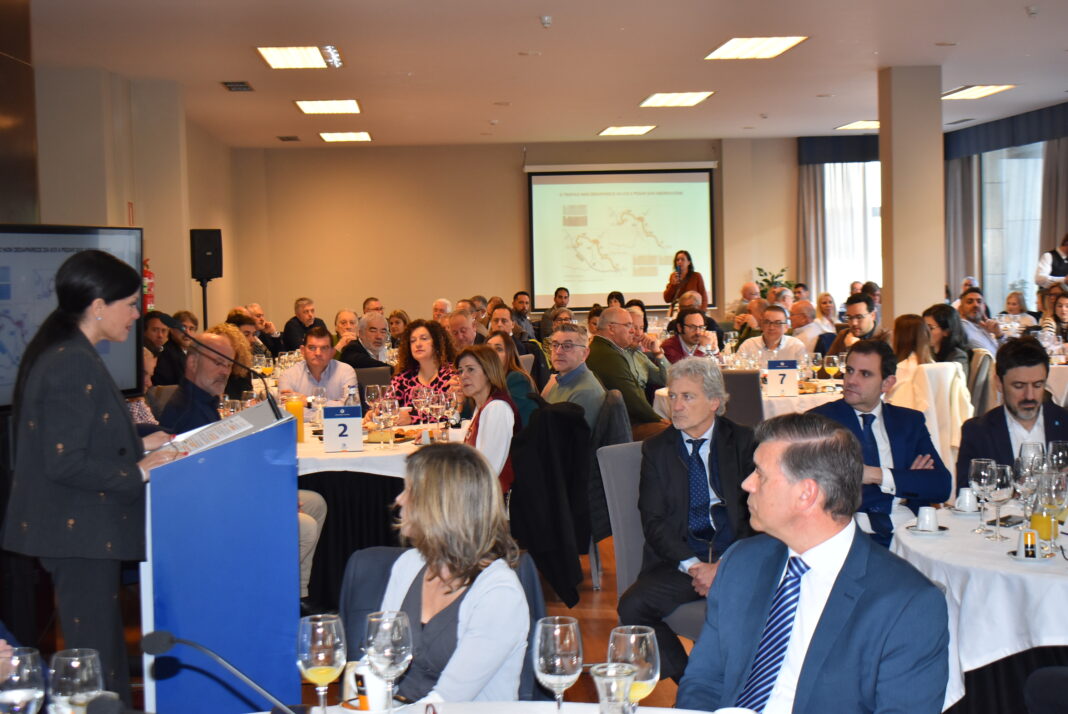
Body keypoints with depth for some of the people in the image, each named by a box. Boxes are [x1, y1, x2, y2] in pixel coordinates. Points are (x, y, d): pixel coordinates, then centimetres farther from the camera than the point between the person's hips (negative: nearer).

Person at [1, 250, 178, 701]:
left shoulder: (62, 354, 11)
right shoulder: (73, 365, -20)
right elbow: (66, 464, -23)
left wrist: (139, 445, 13)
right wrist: (138, 472, -14)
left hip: (77, 529, 10)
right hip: (79, 534, -10)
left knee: (101, 655, 17)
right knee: (96, 665, -2)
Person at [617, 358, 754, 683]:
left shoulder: (743, 442, 9)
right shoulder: (656, 449, 11)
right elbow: (653, 521, 3)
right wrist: (693, 565, -13)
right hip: (679, 560, 2)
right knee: (632, 607, -25)